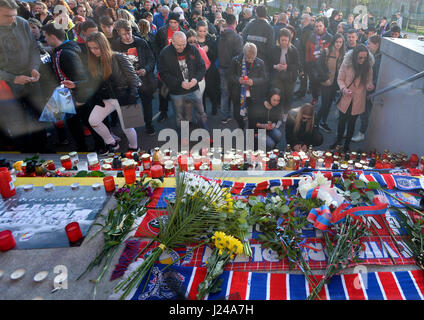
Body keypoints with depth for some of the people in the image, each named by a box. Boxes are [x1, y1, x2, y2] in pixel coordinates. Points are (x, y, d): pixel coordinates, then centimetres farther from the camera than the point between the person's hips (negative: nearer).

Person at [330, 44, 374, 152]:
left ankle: (347, 145, 30)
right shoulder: (346, 63, -10)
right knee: (342, 121, 14)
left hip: (358, 101, 1)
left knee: (351, 123, 12)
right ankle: (338, 141, 37)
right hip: (345, 99, 0)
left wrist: (369, 86, -21)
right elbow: (340, 79, -3)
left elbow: (368, 82, 3)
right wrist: (344, 89, -21)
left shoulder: (368, 66, -6)